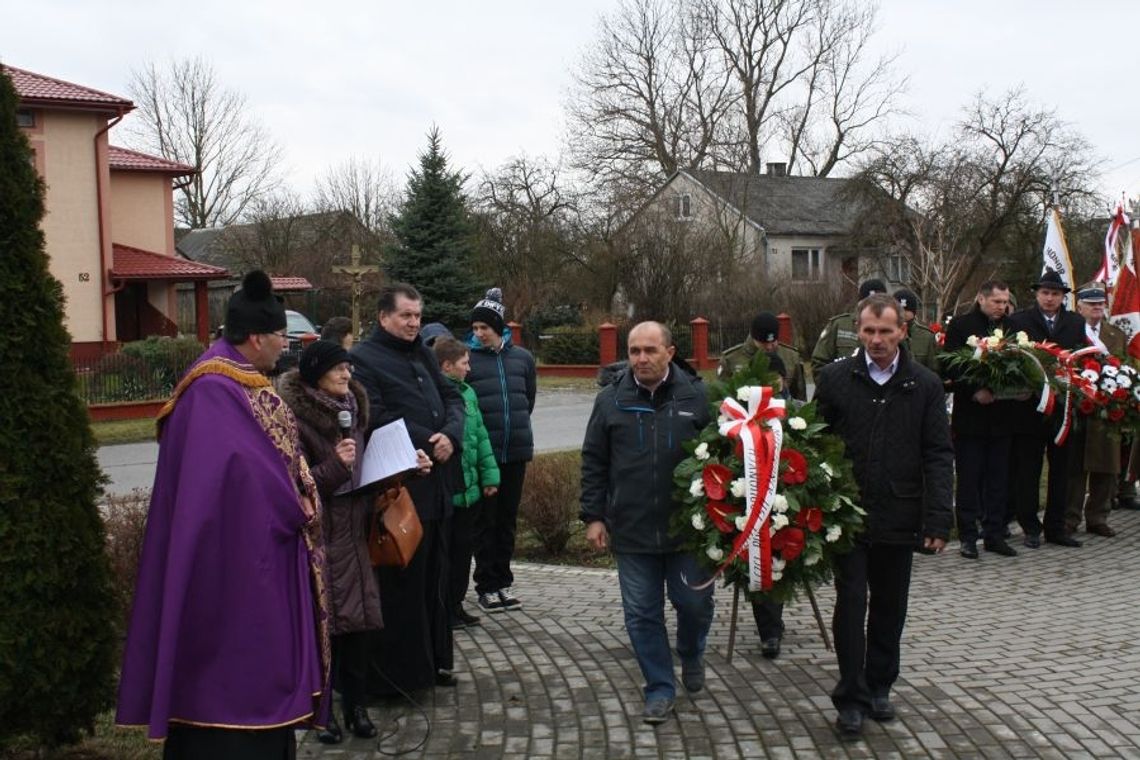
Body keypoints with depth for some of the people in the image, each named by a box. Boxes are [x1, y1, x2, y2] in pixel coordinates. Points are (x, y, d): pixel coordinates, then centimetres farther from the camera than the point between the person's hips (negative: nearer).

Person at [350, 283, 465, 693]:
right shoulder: (363, 359, -8)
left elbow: (453, 398, 15)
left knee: (435, 576, 16)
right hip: (399, 487, -8)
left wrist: (450, 436, -5)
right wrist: (427, 446, -14)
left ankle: (434, 660, 28)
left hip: (437, 484, 8)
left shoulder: (422, 355, 16)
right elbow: (376, 420, -17)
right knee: (402, 581, -2)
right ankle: (396, 671, 8)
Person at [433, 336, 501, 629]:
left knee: (463, 548, 16)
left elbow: (481, 437, 14)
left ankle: (456, 606, 29)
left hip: (470, 488, 8)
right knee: (447, 550, 3)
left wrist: (489, 475, 11)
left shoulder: (467, 392, 10)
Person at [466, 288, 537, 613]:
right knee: (486, 520, 3)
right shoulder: (468, 358, -6)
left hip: (516, 450, 4)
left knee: (508, 519, 12)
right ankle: (487, 586, 13)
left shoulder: (522, 358, 5)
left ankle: (503, 581, 22)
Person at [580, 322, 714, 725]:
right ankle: (660, 689, 22)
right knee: (642, 613, 6)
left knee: (695, 602, 8)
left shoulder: (697, 396, -2)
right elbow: (593, 462, 6)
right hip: (631, 530, 1)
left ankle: (691, 655, 40)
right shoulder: (611, 400, 1)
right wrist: (593, 516, 3)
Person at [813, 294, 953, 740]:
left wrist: (938, 519, -7)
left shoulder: (925, 385, 0)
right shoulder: (834, 380, -1)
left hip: (899, 517, 2)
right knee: (851, 604, 0)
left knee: (890, 607, 13)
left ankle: (879, 687, 29)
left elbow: (939, 455, 0)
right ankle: (851, 698, 9)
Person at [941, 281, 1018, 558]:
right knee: (969, 480, 1)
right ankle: (968, 537, 8)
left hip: (1001, 415, 4)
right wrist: (974, 391, -17)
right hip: (970, 414, -4)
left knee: (999, 479, 8)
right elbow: (950, 368, -7)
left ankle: (995, 534, 16)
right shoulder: (960, 325, -1)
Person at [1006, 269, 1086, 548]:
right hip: (1029, 408, -4)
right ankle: (1031, 528, 13)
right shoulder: (1018, 321, -2)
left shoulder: (1076, 323, 10)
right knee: (1027, 471, 3)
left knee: (1060, 470, 10)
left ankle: (1056, 528, 20)